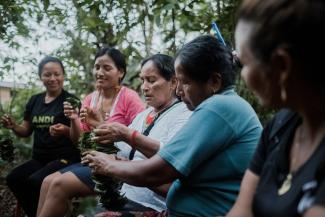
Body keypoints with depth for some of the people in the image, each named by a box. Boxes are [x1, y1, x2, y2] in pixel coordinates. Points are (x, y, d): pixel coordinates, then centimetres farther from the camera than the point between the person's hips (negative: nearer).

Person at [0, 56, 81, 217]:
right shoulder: (34, 101, 11)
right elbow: (26, 131, 17)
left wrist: (66, 131, -30)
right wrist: (13, 126, -5)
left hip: (65, 157, -5)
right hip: (39, 158, 6)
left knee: (35, 181, -30)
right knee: (13, 178, -20)